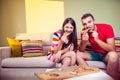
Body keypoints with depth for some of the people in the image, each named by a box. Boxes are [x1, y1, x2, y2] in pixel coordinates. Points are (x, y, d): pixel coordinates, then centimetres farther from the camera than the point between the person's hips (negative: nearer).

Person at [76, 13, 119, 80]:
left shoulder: (107, 28, -21)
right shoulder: (84, 32, -9)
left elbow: (112, 49, -26)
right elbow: (81, 51, -8)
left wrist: (97, 39, -36)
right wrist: (84, 42, -29)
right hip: (95, 54, 4)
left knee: (113, 55, -37)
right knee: (78, 54, -14)